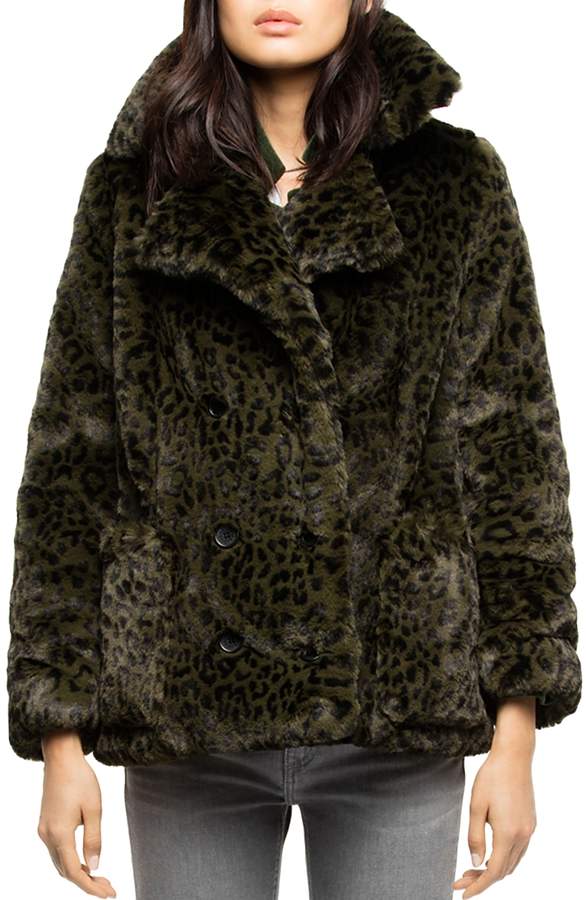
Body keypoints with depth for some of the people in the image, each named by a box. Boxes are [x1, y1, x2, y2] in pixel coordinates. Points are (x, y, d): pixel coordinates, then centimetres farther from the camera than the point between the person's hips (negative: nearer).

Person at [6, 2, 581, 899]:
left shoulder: (456, 184, 1)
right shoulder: (133, 190, 2)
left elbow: (513, 460, 1)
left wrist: (516, 733, -2)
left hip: (399, 722, 0)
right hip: (186, 719, 1)